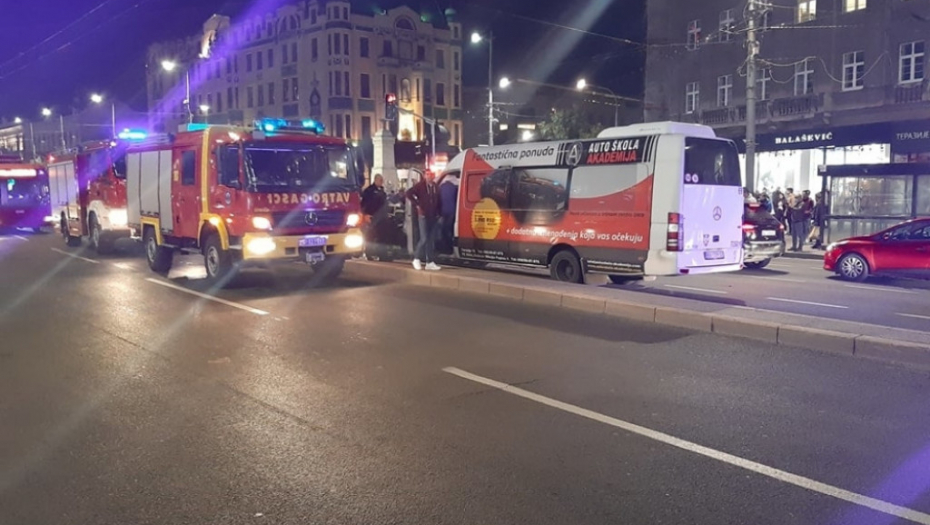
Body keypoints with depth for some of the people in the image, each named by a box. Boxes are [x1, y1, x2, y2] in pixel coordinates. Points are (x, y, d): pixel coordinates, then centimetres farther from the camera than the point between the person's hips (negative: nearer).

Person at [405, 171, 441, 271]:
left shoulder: (436, 187, 9)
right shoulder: (420, 185, -6)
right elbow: (409, 193, -9)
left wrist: (438, 213, 5)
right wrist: (416, 205, -9)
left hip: (434, 216, 5)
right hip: (423, 215, -5)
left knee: (432, 240, 6)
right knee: (424, 239, -9)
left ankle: (430, 262, 10)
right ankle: (417, 259, 9)